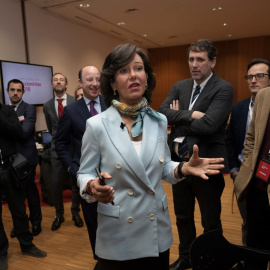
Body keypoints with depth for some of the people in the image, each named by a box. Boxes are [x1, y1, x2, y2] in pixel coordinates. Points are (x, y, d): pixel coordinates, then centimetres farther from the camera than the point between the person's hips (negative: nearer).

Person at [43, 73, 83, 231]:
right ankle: (59, 215, 26)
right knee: (57, 184, 7)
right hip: (57, 149, 3)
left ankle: (75, 213, 28)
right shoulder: (48, 106, 7)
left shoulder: (76, 102, -6)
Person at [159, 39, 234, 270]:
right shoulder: (180, 87, 7)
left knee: (211, 222, 12)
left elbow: (208, 124, -25)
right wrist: (191, 114, -20)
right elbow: (162, 113, -7)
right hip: (180, 162, 6)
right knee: (183, 217, 22)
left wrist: (178, 119, -10)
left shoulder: (223, 89, -11)